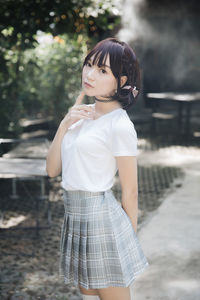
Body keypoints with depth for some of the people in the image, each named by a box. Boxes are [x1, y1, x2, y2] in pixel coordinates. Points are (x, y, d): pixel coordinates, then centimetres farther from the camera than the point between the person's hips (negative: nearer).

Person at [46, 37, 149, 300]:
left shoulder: (120, 125, -15)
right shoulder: (82, 114, 7)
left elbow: (130, 191, -10)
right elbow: (52, 169, 5)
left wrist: (129, 238, -3)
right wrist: (64, 124, -6)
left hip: (100, 217, -8)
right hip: (74, 216, 8)